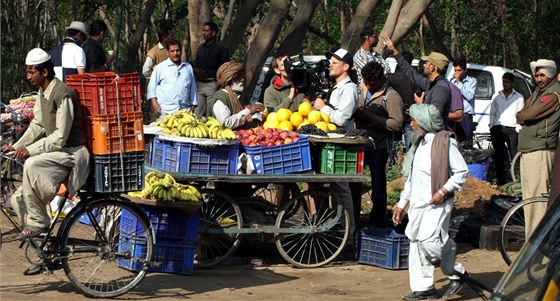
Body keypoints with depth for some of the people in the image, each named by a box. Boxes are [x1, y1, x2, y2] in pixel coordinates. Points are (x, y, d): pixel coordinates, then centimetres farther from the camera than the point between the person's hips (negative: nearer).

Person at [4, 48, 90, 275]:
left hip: (72, 153, -10)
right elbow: (37, 126, 16)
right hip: (56, 152, 10)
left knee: (32, 165, -36)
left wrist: (30, 150, -26)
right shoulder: (43, 92, 10)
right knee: (18, 199, 1)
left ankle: (38, 222, -21)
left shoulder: (62, 95, -19)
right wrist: (16, 147, 4)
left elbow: (60, 136, -22)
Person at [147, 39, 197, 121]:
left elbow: (193, 88, 20)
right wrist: (155, 103, -5)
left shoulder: (188, 67, 18)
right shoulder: (160, 67, 8)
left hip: (185, 110, 3)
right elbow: (152, 86, 7)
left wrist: (192, 107, 15)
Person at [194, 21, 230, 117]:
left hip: (212, 84, -6)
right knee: (198, 114, 2)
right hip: (199, 83, 6)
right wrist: (195, 70, 3)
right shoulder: (201, 47, 16)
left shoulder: (221, 48, -2)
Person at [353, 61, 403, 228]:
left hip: (378, 147, -7)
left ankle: (377, 222, 12)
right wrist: (357, 113, 1)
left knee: (378, 184, 1)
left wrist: (370, 117, -21)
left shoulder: (391, 96, -11)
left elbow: (397, 124, -20)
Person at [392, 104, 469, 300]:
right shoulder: (419, 144, 17)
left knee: (429, 240, -18)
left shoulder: (445, 142, -10)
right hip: (418, 203, 9)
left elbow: (462, 171, -11)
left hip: (436, 203, -9)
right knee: (416, 243, 5)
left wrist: (443, 191, -19)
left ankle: (457, 274, -1)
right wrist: (402, 203, 21)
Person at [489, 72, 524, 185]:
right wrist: (491, 127, 8)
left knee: (515, 155, -12)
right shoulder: (497, 97, 18)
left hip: (511, 129, -3)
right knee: (499, 156, 3)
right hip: (497, 128, 3)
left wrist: (518, 129, -6)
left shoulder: (518, 97, 9)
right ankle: (501, 181, 7)